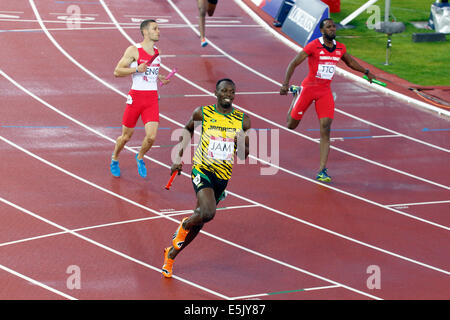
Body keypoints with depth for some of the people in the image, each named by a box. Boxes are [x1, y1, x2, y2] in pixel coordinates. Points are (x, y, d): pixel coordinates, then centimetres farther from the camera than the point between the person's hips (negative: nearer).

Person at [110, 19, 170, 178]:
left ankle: (140, 158, 21)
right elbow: (117, 71, -10)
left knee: (151, 136, -10)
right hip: (136, 96, -4)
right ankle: (114, 160, 35)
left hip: (152, 98, 4)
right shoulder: (133, 50, -8)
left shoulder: (157, 52, 11)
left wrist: (160, 77, 10)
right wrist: (137, 69, -21)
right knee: (126, 136, 7)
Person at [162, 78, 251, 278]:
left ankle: (171, 254, 30)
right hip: (202, 170, -3)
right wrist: (179, 157, 11)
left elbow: (244, 155, 7)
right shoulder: (202, 113, -3)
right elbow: (188, 129, 17)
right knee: (208, 213, -26)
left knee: (199, 221, 9)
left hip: (223, 177, 3)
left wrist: (243, 146, -16)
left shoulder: (243, 121, 1)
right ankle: (184, 225, 8)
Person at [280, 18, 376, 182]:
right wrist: (285, 84, -21)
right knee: (291, 125, 9)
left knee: (325, 129, -11)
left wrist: (366, 72, 24)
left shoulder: (340, 48, 3)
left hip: (325, 91, 3)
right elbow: (293, 64, -13)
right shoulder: (313, 46, -14)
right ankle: (296, 98, 45)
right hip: (309, 87, -3)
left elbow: (350, 61, 25)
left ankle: (322, 171, -12)